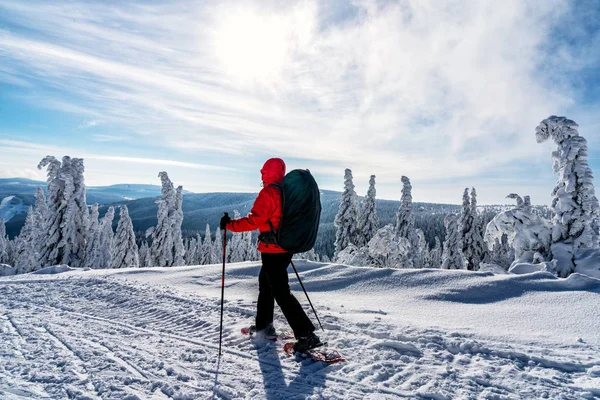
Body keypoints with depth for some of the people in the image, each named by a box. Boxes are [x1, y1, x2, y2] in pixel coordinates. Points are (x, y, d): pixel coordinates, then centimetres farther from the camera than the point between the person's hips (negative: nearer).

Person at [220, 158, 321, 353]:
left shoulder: (269, 192, -16)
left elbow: (254, 220, -22)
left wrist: (230, 224, -12)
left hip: (272, 250, -9)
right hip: (286, 248, 9)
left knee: (281, 292, -5)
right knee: (265, 284, 24)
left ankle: (306, 335, -6)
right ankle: (264, 325, 35)